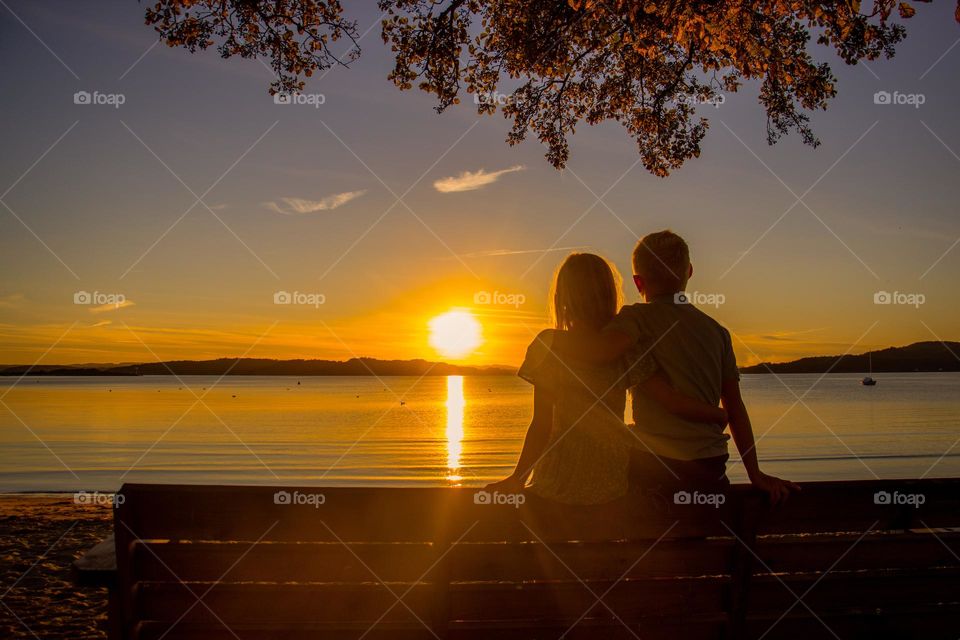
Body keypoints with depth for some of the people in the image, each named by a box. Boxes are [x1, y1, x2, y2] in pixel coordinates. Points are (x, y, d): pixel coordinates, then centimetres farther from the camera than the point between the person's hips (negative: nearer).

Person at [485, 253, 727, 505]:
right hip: (612, 482, -1)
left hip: (558, 482, 1)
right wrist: (725, 415, 3)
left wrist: (518, 478, 1)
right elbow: (674, 404, -13)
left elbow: (541, 425, -8)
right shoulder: (625, 348, -9)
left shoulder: (547, 346, -8)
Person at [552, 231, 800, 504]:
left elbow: (605, 349, -27)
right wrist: (756, 474, 15)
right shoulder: (717, 330, 12)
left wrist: (552, 337, -9)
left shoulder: (638, 317, -4)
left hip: (655, 467, -5)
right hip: (710, 470, 5)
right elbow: (735, 408, 11)